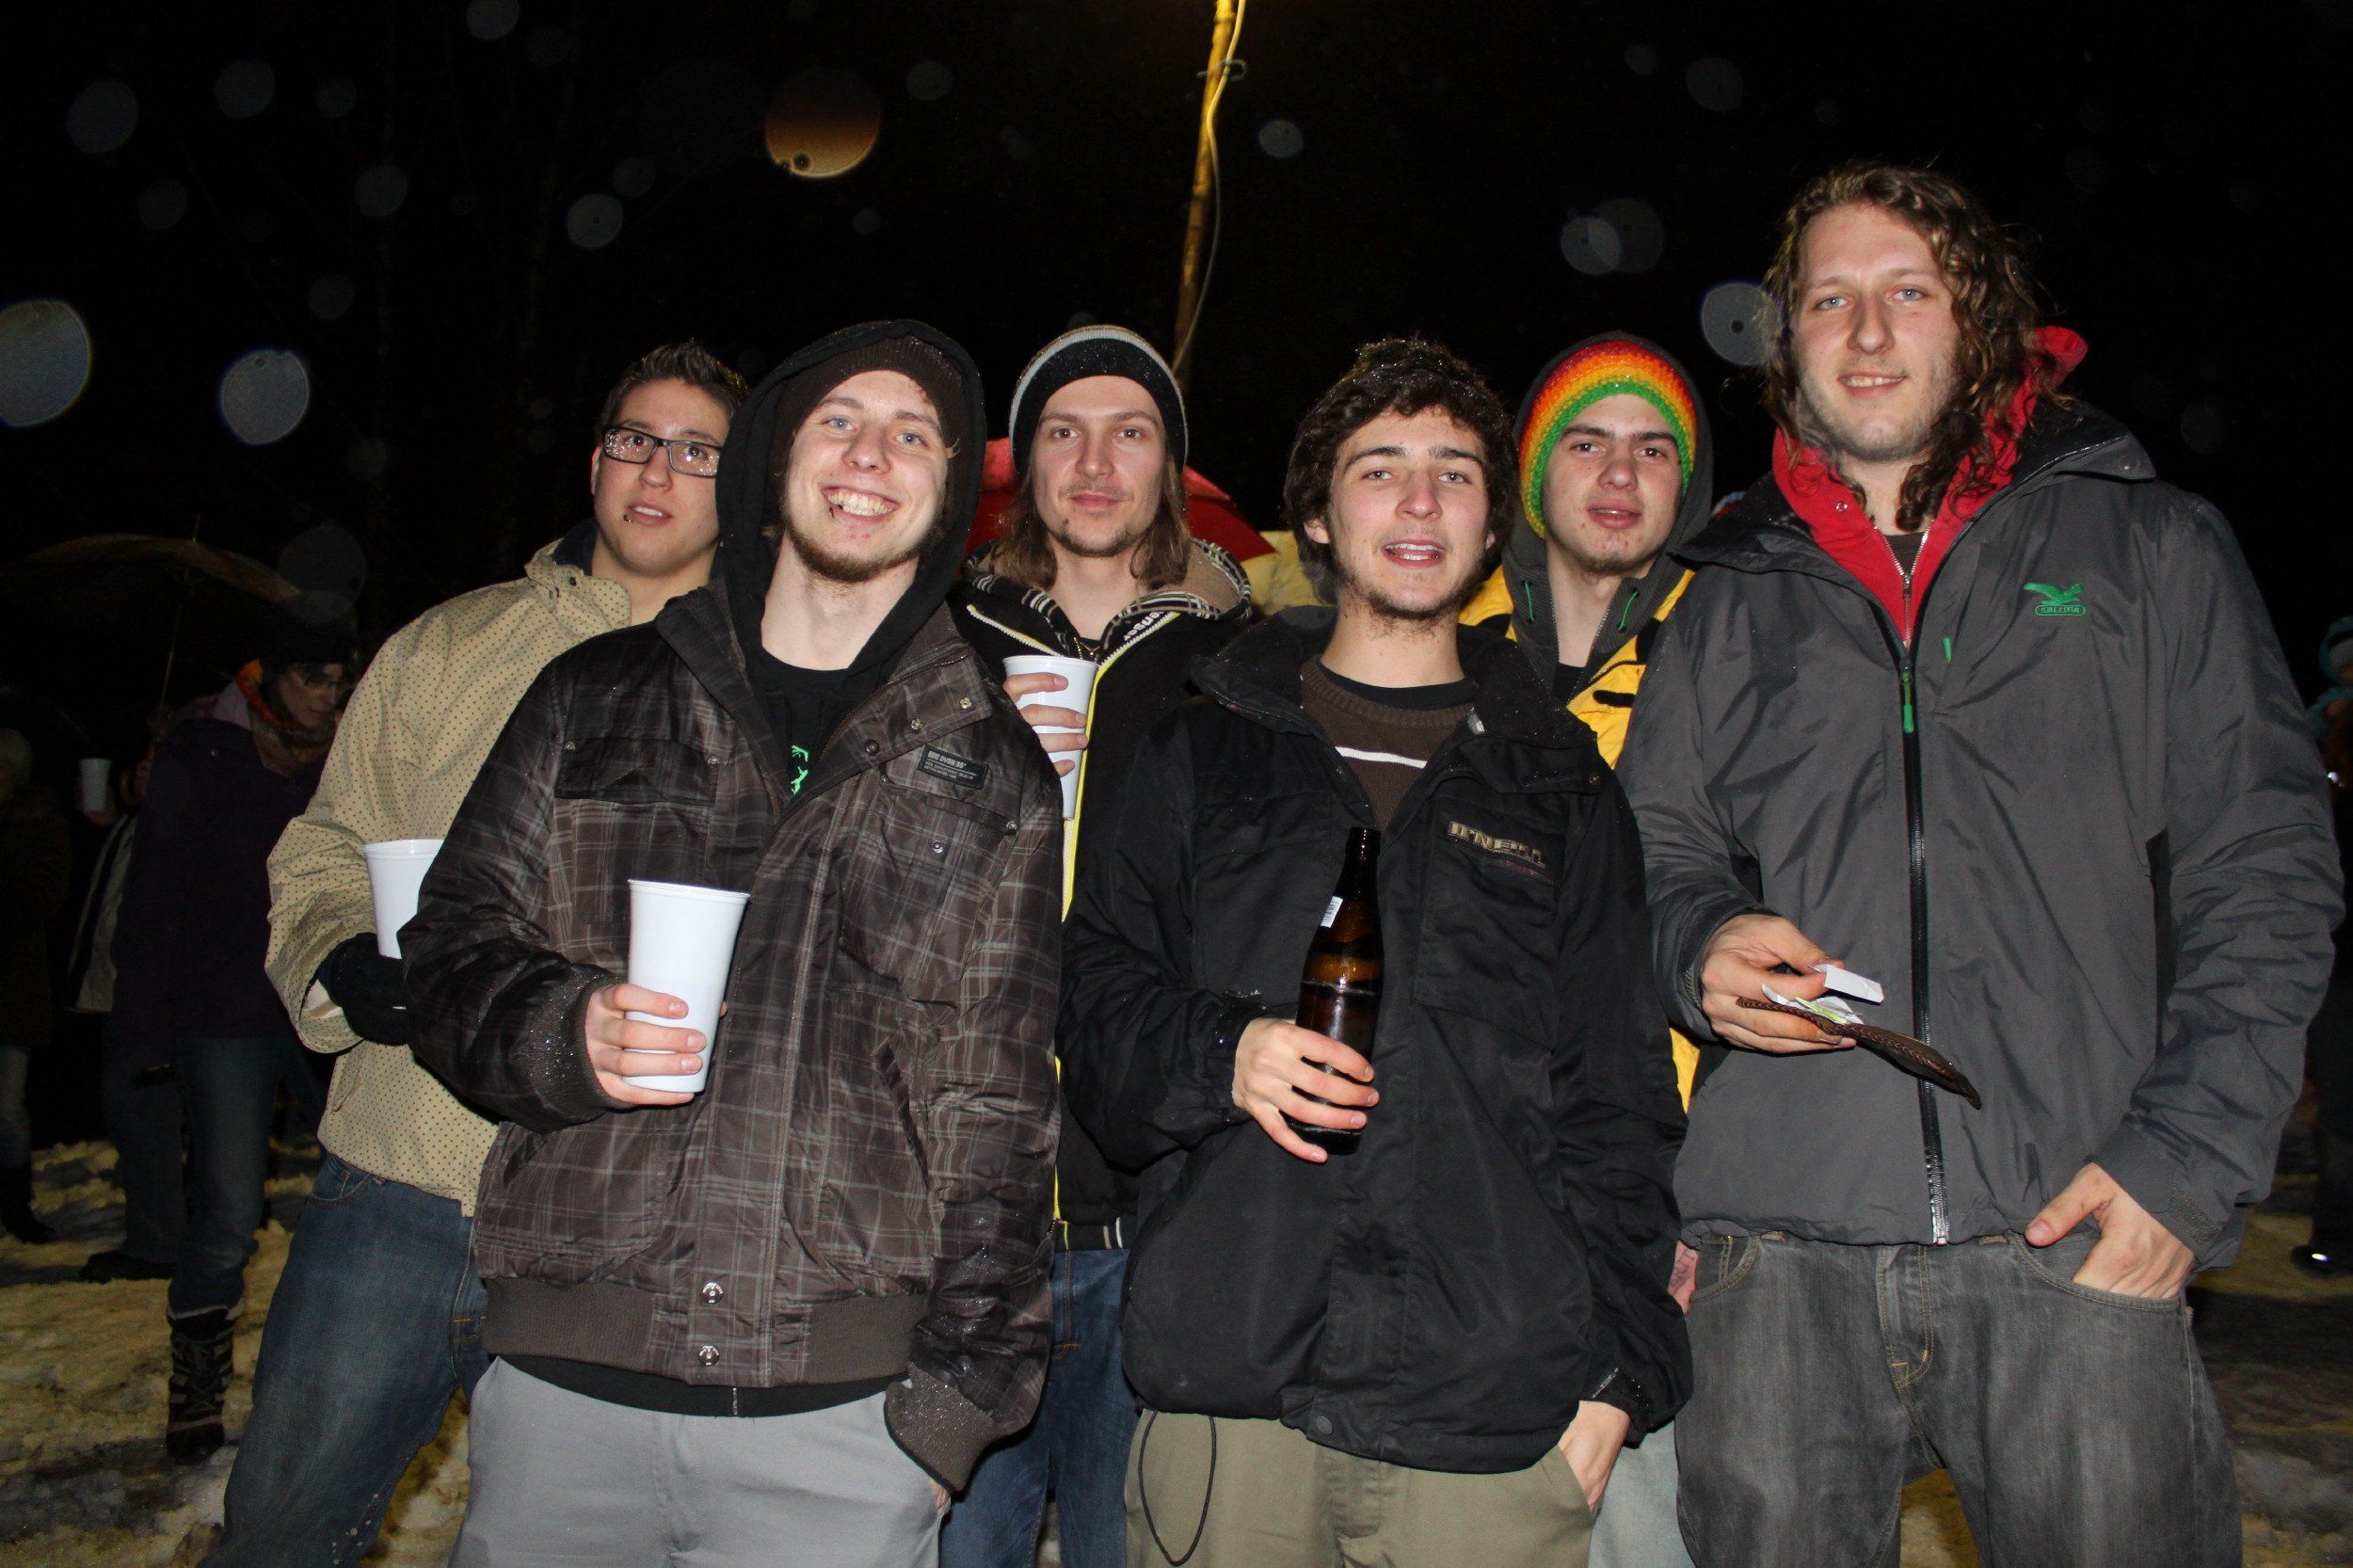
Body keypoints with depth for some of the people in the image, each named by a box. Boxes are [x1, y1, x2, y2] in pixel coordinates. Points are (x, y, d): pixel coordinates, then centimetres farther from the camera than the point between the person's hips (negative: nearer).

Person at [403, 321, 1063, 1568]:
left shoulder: (992, 775, 5)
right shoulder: (597, 701, 8)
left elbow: (994, 1110, 4)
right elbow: (448, 955, 10)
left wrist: (959, 1392, 0)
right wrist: (566, 1035, -11)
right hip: (564, 1384, 1)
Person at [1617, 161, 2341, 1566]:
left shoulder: (2153, 546, 12)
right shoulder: (1735, 602, 17)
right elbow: (1657, 856, 18)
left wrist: (2189, 1157, -5)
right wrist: (1703, 946, -5)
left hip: (2073, 1239, -1)